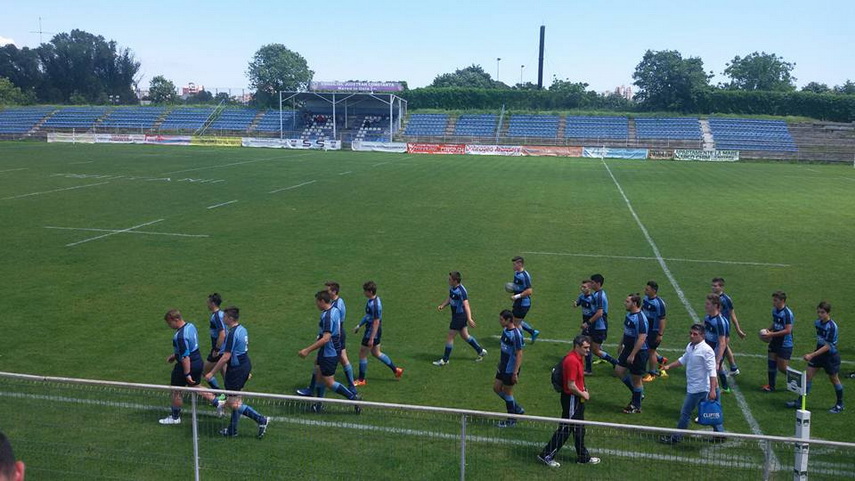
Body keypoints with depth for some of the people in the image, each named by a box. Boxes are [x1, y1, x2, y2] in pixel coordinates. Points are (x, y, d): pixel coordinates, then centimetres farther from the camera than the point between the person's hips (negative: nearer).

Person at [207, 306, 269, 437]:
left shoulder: (232, 334, -21)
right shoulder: (242, 329, 7)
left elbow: (226, 357, -24)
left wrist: (212, 373, -17)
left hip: (236, 369, -9)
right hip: (246, 364, 9)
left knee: (232, 403, -2)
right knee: (236, 399, 18)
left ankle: (261, 420, -6)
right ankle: (232, 430, 28)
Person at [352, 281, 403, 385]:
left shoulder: (375, 304, -25)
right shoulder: (370, 300, 5)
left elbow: (376, 322, -25)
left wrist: (371, 338, -24)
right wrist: (359, 325, 23)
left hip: (373, 332, -10)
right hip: (370, 330, 10)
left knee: (362, 354, 2)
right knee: (376, 353, 20)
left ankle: (361, 380, 16)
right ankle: (396, 370, 29)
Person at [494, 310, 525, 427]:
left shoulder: (516, 335, -23)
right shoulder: (505, 330, 5)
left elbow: (519, 354, -21)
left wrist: (515, 373, -21)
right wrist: (499, 364, 20)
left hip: (511, 369, -9)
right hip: (503, 367, 9)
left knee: (507, 392, 2)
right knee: (496, 388, 14)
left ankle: (512, 420, 19)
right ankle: (517, 409, 28)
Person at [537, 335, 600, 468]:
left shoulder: (578, 358, 6)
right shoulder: (572, 360, -25)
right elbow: (571, 385, -25)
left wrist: (583, 390, 7)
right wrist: (583, 394, -11)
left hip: (577, 398, 10)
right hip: (571, 399, -10)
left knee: (579, 429, 20)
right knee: (565, 429, 0)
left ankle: (583, 457, 33)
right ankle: (547, 455, 11)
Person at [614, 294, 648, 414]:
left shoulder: (640, 319, -25)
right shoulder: (629, 314, 4)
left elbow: (642, 339, -27)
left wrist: (632, 355, -25)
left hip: (638, 352, -9)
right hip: (628, 348, 9)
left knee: (636, 379, 5)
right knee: (618, 371, 12)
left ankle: (636, 406, 22)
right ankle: (638, 393, 29)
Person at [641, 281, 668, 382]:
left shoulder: (659, 303, -24)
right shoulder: (645, 298, 0)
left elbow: (663, 319, -22)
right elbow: (642, 310, 15)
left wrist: (660, 334, -22)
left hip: (655, 331, -8)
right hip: (647, 329, 8)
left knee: (651, 350, 3)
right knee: (647, 348, 16)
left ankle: (652, 374, 18)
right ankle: (661, 360, 40)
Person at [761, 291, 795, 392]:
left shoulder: (787, 313, -21)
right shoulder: (774, 310, 4)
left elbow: (788, 330, -25)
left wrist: (772, 334, -23)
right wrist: (768, 330, 1)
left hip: (785, 345, -8)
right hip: (775, 342, 8)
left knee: (782, 367, -1)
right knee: (771, 364, 10)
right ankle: (771, 386, 21)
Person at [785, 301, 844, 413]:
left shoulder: (832, 326, -24)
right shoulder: (817, 322, -1)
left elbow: (828, 346, -25)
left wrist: (812, 355, -30)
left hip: (831, 356, -7)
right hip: (819, 353, 7)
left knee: (834, 379, 9)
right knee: (808, 375, 3)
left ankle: (840, 405, 28)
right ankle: (800, 401, 9)